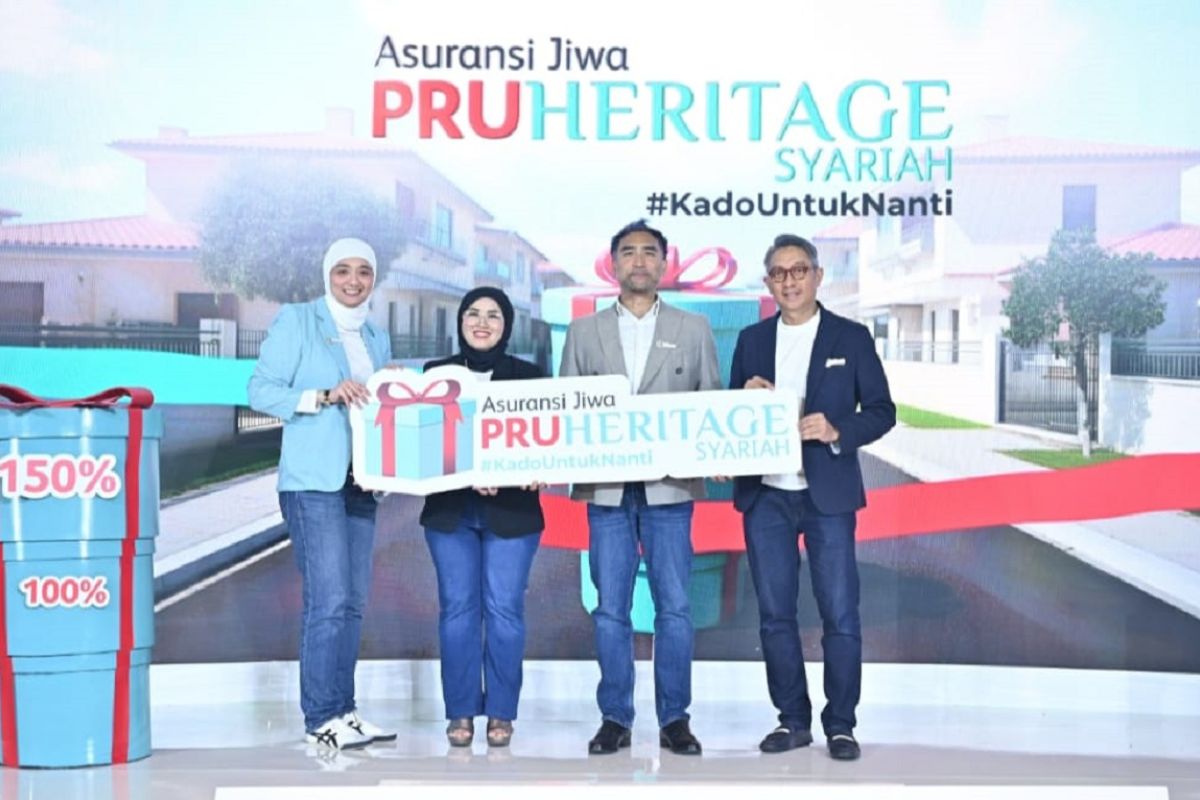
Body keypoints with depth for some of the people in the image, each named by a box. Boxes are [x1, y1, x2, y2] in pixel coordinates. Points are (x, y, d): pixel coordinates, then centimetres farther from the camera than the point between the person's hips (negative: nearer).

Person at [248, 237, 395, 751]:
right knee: (328, 601, -11)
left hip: (361, 482, 7)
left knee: (352, 603, 9)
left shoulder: (377, 338, 18)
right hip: (313, 480, -7)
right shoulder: (296, 321, -1)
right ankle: (321, 719, -4)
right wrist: (325, 396, -19)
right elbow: (261, 390, -8)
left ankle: (343, 711, 16)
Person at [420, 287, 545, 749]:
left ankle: (501, 713, 8)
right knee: (457, 608, 2)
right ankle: (460, 713, 9)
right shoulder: (437, 374, 7)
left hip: (511, 512, -1)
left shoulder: (529, 376, 5)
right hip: (450, 510, 1)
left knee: (505, 609, -2)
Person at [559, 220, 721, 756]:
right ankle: (615, 719, 12)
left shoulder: (693, 329, 9)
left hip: (670, 488, -1)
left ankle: (674, 718, 10)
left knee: (674, 608, 0)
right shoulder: (584, 332, 11)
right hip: (607, 489, 1)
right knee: (611, 610, 4)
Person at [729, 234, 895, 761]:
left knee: (840, 614, -2)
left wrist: (837, 431, -17)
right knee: (775, 614, 7)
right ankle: (792, 719, 17)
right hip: (766, 496, 3)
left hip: (828, 494, -3)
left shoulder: (851, 338, 3)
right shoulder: (751, 340, 10)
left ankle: (840, 724, 8)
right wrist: (745, 398, -8)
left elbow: (882, 411, 0)